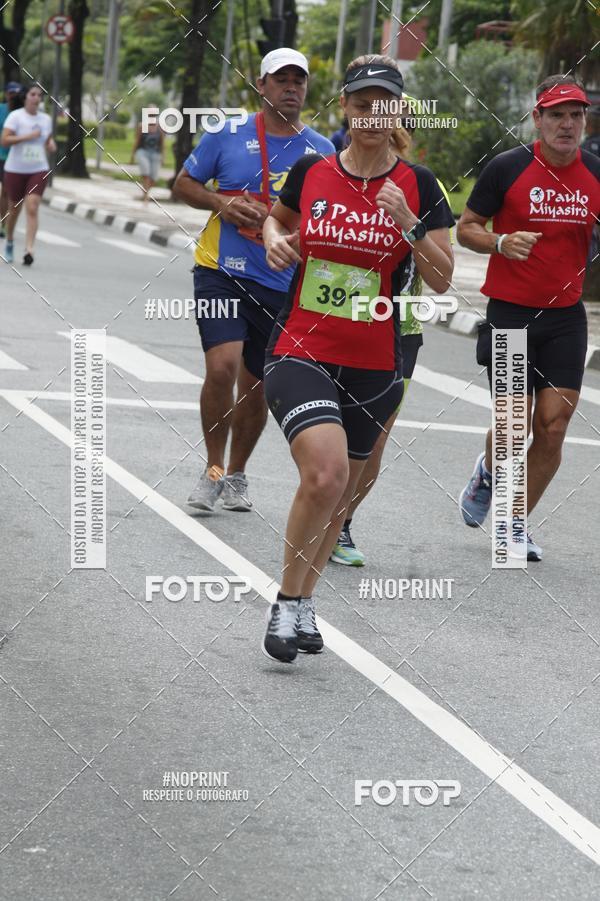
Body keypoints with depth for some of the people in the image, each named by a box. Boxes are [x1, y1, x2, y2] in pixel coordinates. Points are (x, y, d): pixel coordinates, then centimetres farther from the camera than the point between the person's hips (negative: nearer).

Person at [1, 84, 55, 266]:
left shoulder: (46, 119, 7)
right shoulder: (15, 116, -8)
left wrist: (51, 144, 1)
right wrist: (28, 136, -24)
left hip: (38, 171, 2)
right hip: (15, 170, -2)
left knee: (32, 210, -14)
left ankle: (29, 250, -21)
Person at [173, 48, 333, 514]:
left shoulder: (321, 151, 5)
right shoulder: (228, 136, -1)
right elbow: (184, 184, 8)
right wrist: (222, 203, -11)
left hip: (282, 285, 3)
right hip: (222, 271, -2)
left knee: (255, 386, 10)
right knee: (223, 365, -21)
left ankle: (237, 475, 31)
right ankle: (214, 470, -2)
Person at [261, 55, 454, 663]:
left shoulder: (417, 186, -2)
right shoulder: (310, 173, 0)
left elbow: (442, 280, -4)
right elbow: (277, 218, 21)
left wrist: (408, 223, -18)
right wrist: (274, 239, -1)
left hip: (373, 367, 2)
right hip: (300, 354, -2)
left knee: (338, 492, 13)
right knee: (325, 472, -24)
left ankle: (302, 601, 35)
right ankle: (287, 600, -5)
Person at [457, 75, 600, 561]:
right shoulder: (507, 167, -8)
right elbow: (466, 228, 0)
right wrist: (502, 242, -19)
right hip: (510, 314, -3)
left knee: (553, 427, -3)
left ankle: (514, 526, 14)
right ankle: (488, 475, 31)